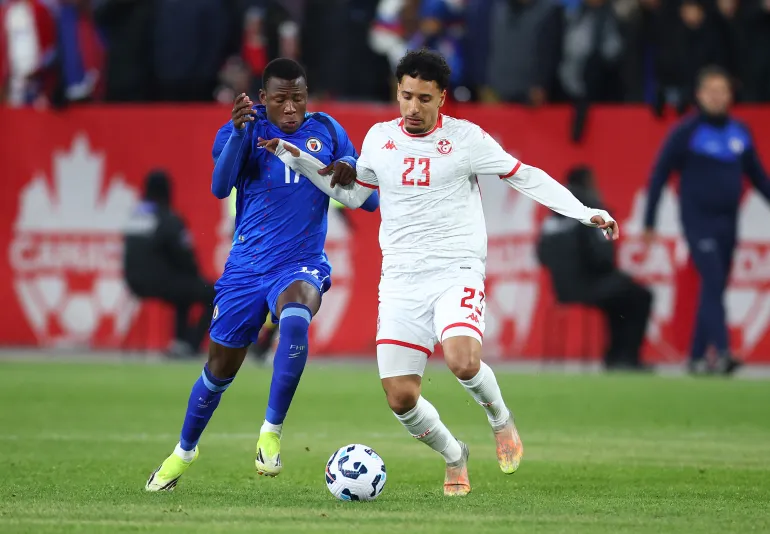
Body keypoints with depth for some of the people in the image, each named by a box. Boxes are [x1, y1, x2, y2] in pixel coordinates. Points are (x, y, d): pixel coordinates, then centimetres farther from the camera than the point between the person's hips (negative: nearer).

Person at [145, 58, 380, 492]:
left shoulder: (327, 131, 3)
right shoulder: (245, 128, -5)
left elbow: (370, 200, 6)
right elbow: (220, 187, -23)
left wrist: (350, 175, -18)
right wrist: (239, 131, -39)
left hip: (302, 264, 0)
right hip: (247, 265, 0)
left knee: (295, 318, -36)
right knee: (220, 370, 10)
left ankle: (272, 432, -25)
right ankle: (185, 450, 37)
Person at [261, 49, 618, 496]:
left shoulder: (466, 138, -3)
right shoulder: (380, 139, 8)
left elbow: (525, 177, 1)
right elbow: (352, 193, 23)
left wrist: (585, 213, -6)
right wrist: (296, 158, 14)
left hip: (457, 271, -4)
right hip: (401, 279, 4)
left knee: (463, 362, -30)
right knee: (400, 398, -5)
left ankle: (501, 420, 4)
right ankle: (455, 458, 24)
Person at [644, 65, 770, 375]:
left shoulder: (740, 132, 8)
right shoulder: (687, 133, -6)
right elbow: (659, 175, -2)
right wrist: (649, 223, -4)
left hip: (728, 222, 5)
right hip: (698, 219, -5)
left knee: (715, 289, 6)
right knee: (713, 283, -17)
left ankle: (697, 357, 15)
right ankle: (721, 352, -24)